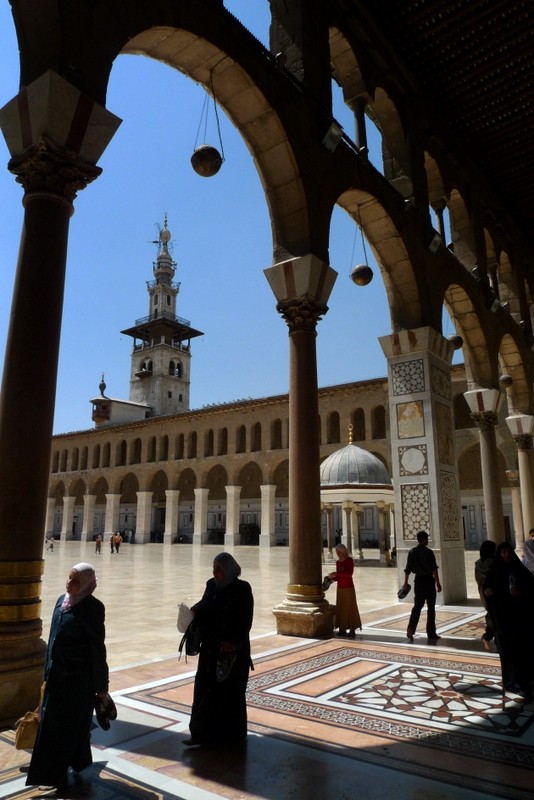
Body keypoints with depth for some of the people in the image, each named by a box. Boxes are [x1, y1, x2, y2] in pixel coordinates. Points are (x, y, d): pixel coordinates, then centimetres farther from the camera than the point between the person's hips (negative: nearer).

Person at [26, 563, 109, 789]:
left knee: (71, 726, 7)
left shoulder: (92, 607, -18)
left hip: (79, 678, -7)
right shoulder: (62, 600, 4)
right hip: (58, 674, 8)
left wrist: (101, 684, -10)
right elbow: (54, 637, 13)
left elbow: (97, 647, -15)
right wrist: (48, 671, 16)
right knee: (51, 724, 18)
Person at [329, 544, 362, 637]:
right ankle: (342, 629, 11)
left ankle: (352, 630, 4)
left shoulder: (349, 560, -10)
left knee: (350, 608, -2)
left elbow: (349, 573, -22)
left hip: (348, 588, -6)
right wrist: (332, 578, -5)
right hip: (340, 588, 6)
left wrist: (337, 573, -28)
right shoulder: (338, 562, 9)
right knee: (340, 608, 5)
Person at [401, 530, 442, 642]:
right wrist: (438, 583, -16)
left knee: (417, 606, 11)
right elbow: (434, 569, -18)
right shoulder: (428, 552, -11)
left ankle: (411, 629, -5)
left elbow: (407, 569, 6)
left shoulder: (412, 552, 4)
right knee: (431, 608, 6)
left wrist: (406, 583, 13)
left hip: (418, 580, 4)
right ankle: (431, 634, 12)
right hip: (428, 580, -4)